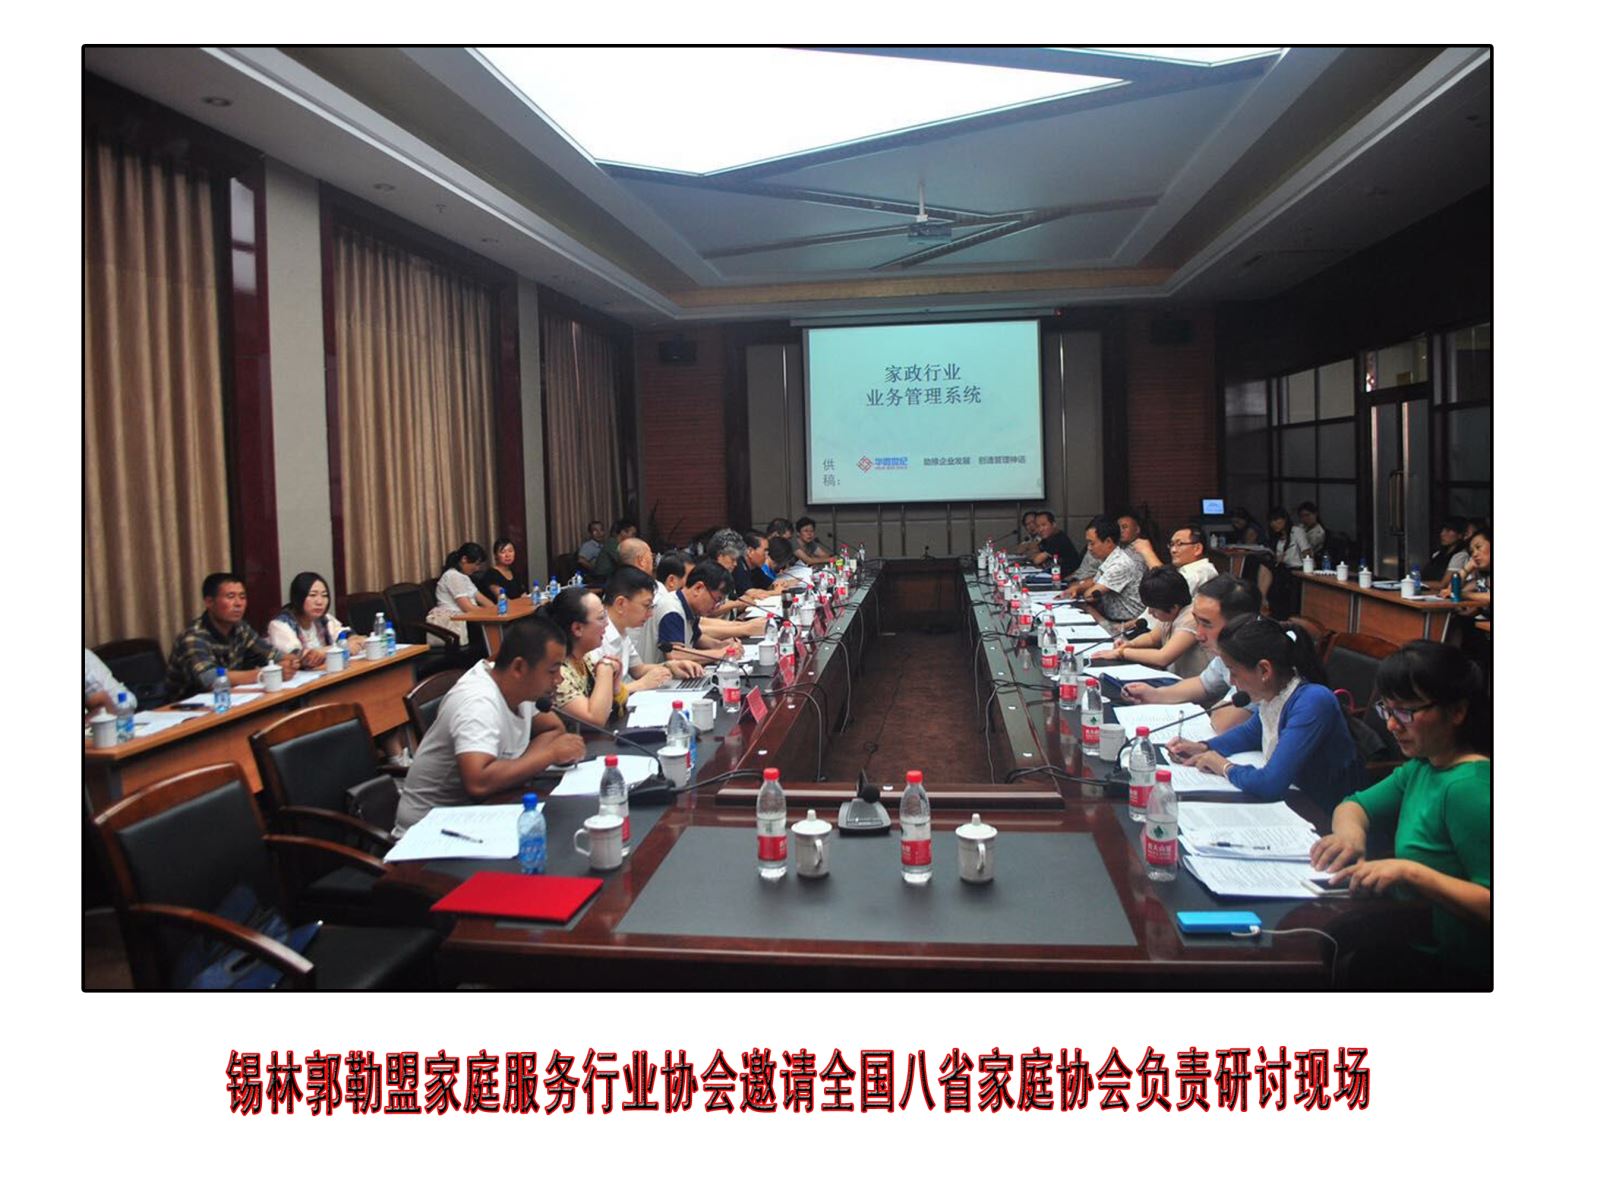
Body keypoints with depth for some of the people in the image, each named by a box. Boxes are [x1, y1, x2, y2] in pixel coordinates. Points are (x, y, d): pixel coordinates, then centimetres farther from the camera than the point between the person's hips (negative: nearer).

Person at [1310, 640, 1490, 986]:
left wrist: (1411, 872, -34)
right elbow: (1354, 805, 16)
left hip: (1454, 967, -8)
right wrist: (1350, 830, -7)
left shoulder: (1469, 787, -22)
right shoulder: (1422, 768, 5)